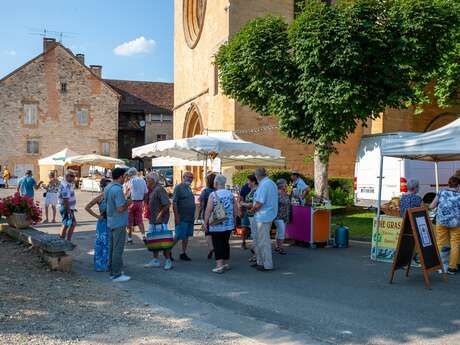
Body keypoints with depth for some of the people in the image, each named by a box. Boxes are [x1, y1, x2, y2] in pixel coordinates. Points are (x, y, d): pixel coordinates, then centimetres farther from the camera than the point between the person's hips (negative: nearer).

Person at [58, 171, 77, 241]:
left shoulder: (69, 184, 12)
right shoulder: (65, 186, -20)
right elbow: (65, 200, -25)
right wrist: (69, 211, -26)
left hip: (70, 208, 11)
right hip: (66, 209, -11)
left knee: (73, 223, 17)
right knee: (66, 225, -4)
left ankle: (68, 241, 23)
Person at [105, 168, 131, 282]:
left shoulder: (107, 188, 8)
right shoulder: (117, 189, -22)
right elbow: (120, 209, -25)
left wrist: (124, 202, 16)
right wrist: (127, 203, -7)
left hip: (110, 222, 9)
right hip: (119, 223, -9)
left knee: (111, 247, 16)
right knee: (118, 249, -2)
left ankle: (112, 271, 26)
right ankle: (116, 275, 4)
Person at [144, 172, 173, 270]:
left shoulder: (159, 189, -16)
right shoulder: (152, 190, 14)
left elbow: (167, 204, -21)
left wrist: (160, 214, -20)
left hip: (160, 221, -10)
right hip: (153, 220, 10)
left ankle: (168, 261, 6)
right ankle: (155, 260, 23)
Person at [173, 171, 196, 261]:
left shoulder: (189, 188, 15)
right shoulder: (178, 187, -10)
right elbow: (174, 203, -15)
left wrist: (193, 216, 17)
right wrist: (176, 217, -20)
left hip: (190, 218, 8)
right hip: (182, 218, -8)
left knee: (186, 236, 11)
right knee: (178, 236, -4)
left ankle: (183, 253, 19)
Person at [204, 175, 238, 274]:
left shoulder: (213, 195, -11)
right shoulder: (230, 194, 4)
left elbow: (208, 210, -14)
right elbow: (236, 209, 8)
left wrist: (205, 222, -5)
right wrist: (234, 220, 20)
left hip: (216, 225, -5)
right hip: (229, 224, 5)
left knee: (218, 244, 0)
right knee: (226, 243, 16)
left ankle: (219, 266, -5)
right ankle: (226, 263, 22)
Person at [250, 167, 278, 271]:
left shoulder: (263, 185, -19)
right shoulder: (272, 183, 13)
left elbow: (259, 204, -22)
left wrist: (253, 209, -3)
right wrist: (254, 206, 16)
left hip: (263, 217, -10)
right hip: (269, 215, 10)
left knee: (263, 241, -2)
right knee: (259, 240, 18)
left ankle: (267, 265, 5)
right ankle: (260, 261, 26)